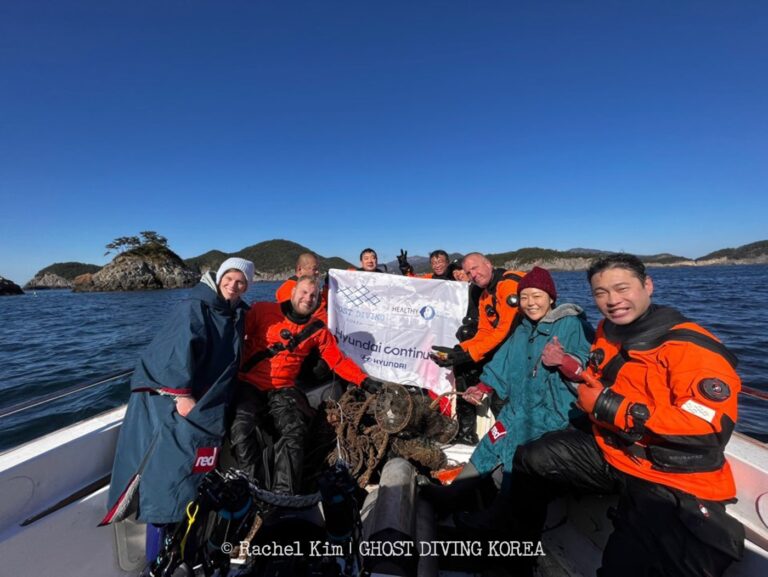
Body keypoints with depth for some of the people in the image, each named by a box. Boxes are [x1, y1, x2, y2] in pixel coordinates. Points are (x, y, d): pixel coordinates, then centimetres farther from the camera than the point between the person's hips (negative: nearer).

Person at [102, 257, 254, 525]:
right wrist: (181, 394, -23)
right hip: (166, 390, -5)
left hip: (199, 396, 6)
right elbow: (179, 349, -19)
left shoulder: (237, 315, 9)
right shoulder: (194, 307, -10)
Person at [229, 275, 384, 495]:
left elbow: (339, 361, 7)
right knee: (242, 428, -25)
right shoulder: (262, 311, -1)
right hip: (249, 384, -1)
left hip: (282, 390, 2)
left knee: (294, 433, -21)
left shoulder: (317, 329, 6)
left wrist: (366, 382, -2)